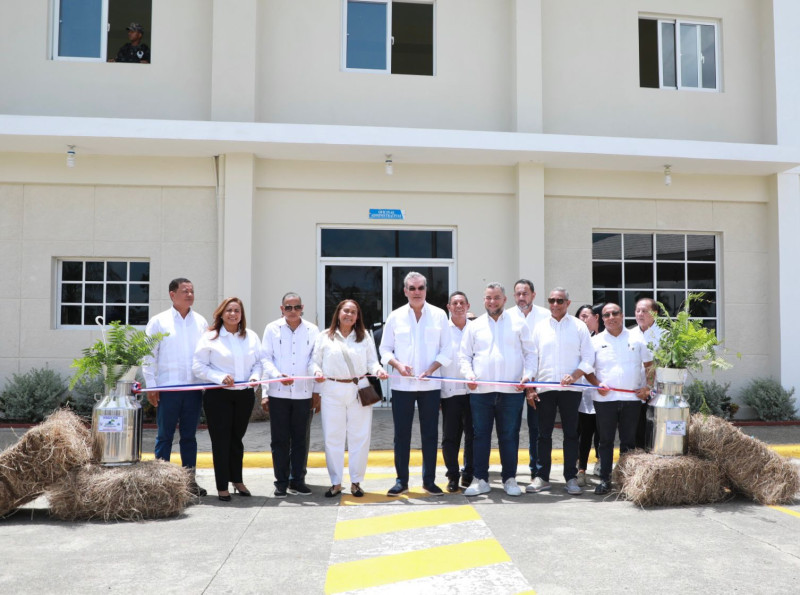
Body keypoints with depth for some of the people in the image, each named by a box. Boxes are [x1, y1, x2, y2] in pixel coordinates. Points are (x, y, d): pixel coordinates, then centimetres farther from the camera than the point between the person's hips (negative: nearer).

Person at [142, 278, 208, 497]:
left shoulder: (201, 321, 10)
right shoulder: (158, 322, 1)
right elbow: (149, 356, 0)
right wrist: (151, 386, -5)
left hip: (194, 388, 3)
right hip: (167, 388, -3)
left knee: (189, 436, 10)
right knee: (165, 436, 4)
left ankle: (190, 480, 17)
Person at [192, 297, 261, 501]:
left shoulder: (251, 337, 9)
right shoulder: (210, 337, -3)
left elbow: (258, 362, 11)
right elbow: (198, 366, -6)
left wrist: (255, 376, -9)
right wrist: (220, 377, -18)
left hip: (245, 395, 4)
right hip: (218, 395, -3)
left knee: (236, 438, 16)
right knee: (220, 440, 1)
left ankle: (237, 480, 32)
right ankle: (222, 486, 12)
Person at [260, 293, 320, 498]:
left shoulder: (312, 330, 5)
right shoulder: (272, 329, 3)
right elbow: (265, 358, -1)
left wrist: (317, 393, 7)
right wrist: (278, 375, -20)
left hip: (304, 393, 1)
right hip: (278, 393, -1)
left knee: (301, 439, 8)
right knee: (280, 439, 5)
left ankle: (297, 480, 20)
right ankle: (281, 481, 15)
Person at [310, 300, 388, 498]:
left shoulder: (365, 336, 12)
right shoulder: (324, 337, 7)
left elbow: (372, 361, 7)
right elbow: (314, 361, 5)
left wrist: (378, 370, -14)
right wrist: (317, 372, -16)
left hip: (359, 390, 1)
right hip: (333, 391, -1)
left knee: (360, 437, 3)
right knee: (333, 437, 3)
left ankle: (356, 482, 16)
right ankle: (335, 483, 15)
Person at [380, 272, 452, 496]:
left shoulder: (439, 315, 2)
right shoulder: (395, 316, 3)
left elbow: (446, 350, 1)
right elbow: (385, 349, 5)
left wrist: (431, 369, -12)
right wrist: (398, 365, -13)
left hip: (430, 385, 0)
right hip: (402, 385, 0)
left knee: (430, 433, 7)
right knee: (401, 434, 5)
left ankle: (429, 480, 18)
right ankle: (401, 480, 16)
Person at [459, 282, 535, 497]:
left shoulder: (518, 323, 9)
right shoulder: (474, 326, 12)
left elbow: (530, 353, 9)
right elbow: (464, 355, 11)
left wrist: (527, 375, -6)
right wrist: (468, 374, -6)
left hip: (512, 391, -1)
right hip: (480, 391, 1)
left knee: (509, 436, 4)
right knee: (480, 435, 4)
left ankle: (509, 479, 16)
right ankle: (480, 479, 13)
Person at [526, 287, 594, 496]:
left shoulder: (579, 326, 4)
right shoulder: (540, 327, 9)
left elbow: (588, 357, 2)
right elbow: (532, 358, 9)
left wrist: (574, 376, -14)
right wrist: (530, 388, 2)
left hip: (571, 389, -1)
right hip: (544, 388, 1)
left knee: (571, 433, 4)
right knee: (544, 434, 5)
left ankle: (571, 478, 12)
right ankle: (542, 477, 13)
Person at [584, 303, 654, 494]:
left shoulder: (636, 339, 7)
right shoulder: (595, 341, 4)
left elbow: (649, 365, 12)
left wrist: (648, 386, -1)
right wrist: (597, 384, -10)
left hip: (631, 399, 1)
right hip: (604, 399, -1)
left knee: (629, 441, 7)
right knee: (606, 440, 3)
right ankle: (605, 479, 10)